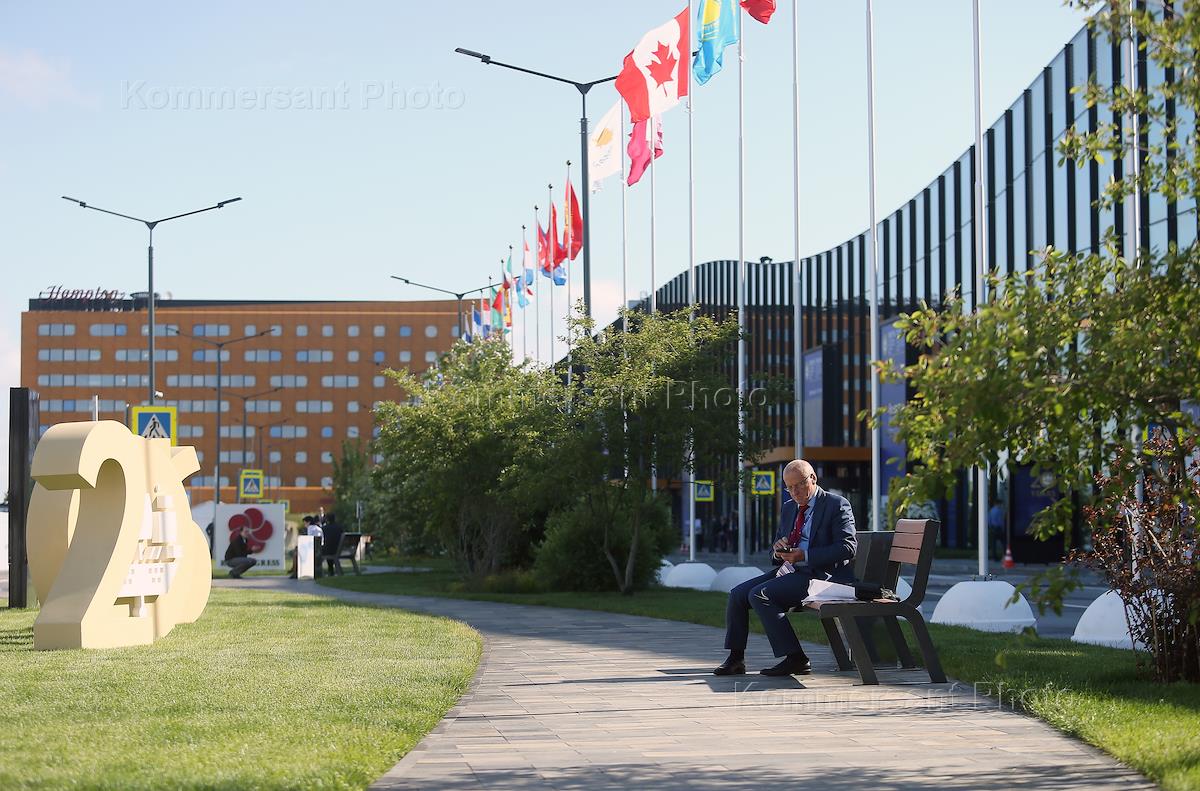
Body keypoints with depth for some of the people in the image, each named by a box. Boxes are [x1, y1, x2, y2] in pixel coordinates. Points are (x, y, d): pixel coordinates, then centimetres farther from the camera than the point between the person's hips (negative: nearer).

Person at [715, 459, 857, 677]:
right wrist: (778, 550, -2)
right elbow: (774, 550, 25)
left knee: (759, 595, -25)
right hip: (787, 570, 8)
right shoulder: (788, 508, 20)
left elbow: (848, 547, -14)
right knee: (738, 594, -5)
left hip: (819, 574, -8)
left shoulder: (837, 505, -4)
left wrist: (805, 555, -21)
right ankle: (736, 658, 2)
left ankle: (795, 658, -21)